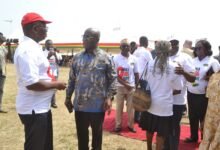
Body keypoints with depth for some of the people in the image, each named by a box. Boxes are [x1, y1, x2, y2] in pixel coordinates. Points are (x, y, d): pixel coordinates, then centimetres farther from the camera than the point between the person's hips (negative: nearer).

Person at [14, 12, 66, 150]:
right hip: (33, 110, -10)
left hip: (42, 107, 10)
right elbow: (32, 83, -29)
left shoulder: (33, 47, 10)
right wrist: (56, 84, -16)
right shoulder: (27, 50, -22)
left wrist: (52, 83, 6)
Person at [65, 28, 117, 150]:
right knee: (81, 134, 16)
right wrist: (68, 97, 10)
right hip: (79, 105, 4)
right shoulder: (77, 57, 7)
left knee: (97, 133, 15)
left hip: (98, 106, -3)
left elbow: (113, 78, -5)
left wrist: (109, 97, -13)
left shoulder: (105, 57, -5)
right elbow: (72, 79, 11)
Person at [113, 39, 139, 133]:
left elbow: (136, 73, 8)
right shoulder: (116, 58, -8)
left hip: (131, 86, 2)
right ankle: (118, 125, 19)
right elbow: (115, 75, -10)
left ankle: (130, 125, 22)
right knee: (119, 107, 7)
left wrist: (136, 85, 6)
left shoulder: (133, 59, 0)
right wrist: (125, 84, -14)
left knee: (131, 107, 9)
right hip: (120, 86, -2)